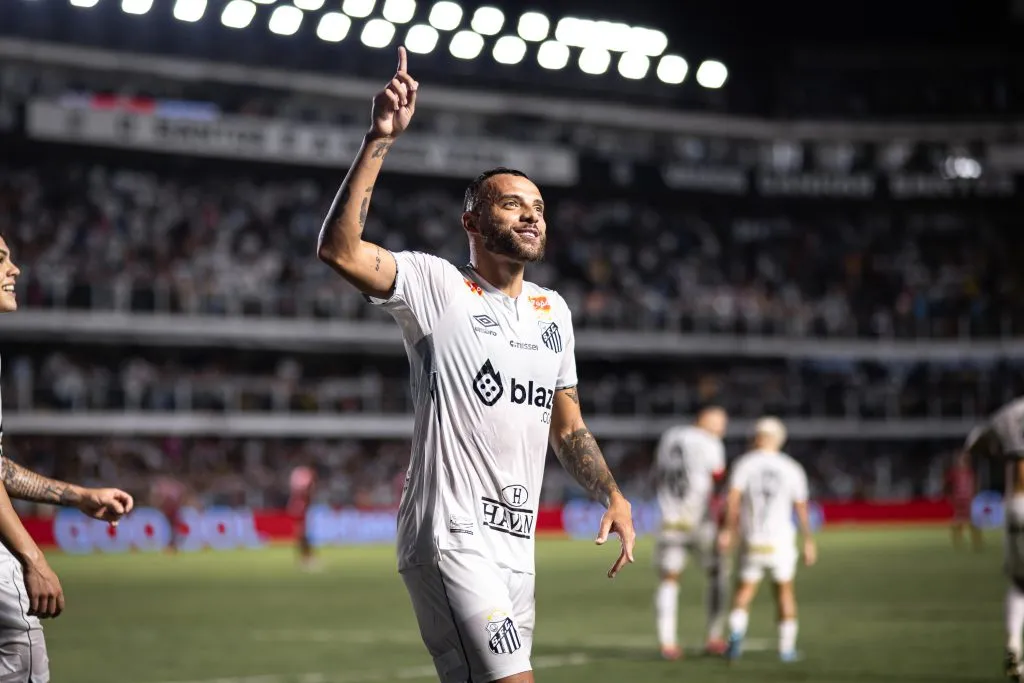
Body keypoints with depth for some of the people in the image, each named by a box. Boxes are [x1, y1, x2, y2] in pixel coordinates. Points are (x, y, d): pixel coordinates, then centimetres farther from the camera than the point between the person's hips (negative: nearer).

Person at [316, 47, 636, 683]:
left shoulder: (554, 311, 17)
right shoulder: (438, 286, -4)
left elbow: (567, 426, 25)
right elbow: (340, 249, -21)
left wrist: (613, 495, 12)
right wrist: (380, 140, -25)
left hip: (516, 545, 7)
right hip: (450, 539, -7)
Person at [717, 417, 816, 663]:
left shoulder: (744, 464, -2)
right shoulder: (792, 469, 2)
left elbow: (733, 498, -14)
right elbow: (801, 509, 6)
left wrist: (729, 529, -11)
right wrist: (808, 541, 14)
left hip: (751, 541, -1)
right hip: (780, 540, 1)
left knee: (745, 590, 11)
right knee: (784, 590, 14)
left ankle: (736, 631, -14)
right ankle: (787, 647, 15)